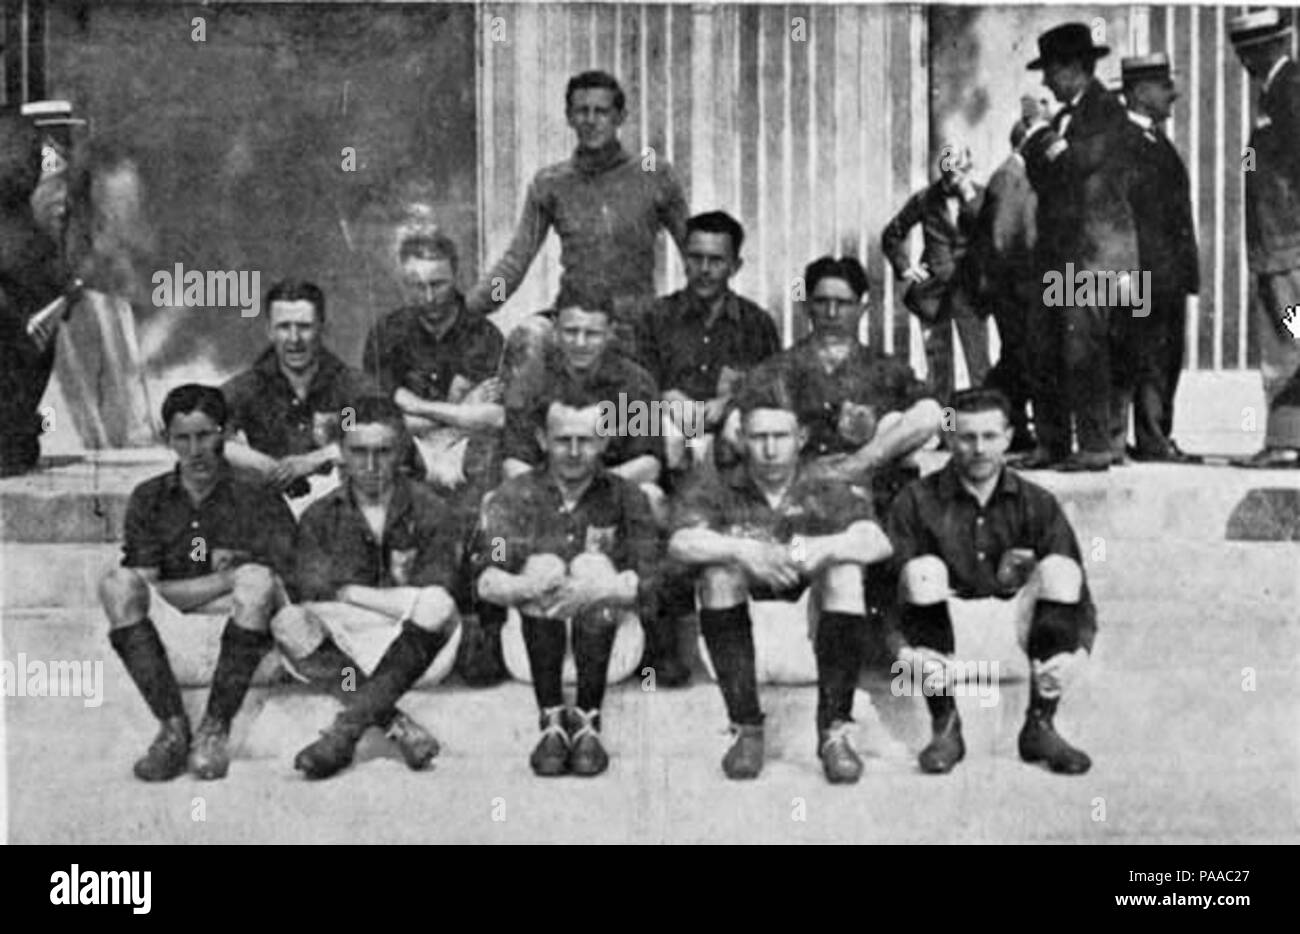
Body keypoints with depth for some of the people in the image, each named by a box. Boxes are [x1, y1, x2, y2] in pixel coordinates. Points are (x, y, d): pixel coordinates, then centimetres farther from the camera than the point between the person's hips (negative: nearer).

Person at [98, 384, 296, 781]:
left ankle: (215, 730, -25)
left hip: (238, 635, -2)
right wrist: (228, 578, -8)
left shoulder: (258, 498, 4)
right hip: (169, 637, 2)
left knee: (256, 580, -31)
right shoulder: (150, 499, 11)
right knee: (117, 583, -23)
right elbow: (142, 588, -3)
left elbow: (282, 594, -5)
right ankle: (173, 727, -27)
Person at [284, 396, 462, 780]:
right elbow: (315, 592, -8)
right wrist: (393, 600, -13)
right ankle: (397, 727, -34)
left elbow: (435, 599, -9)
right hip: (346, 643, 1)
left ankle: (346, 730, -36)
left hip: (417, 647, -1)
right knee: (288, 623, -27)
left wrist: (353, 593, -11)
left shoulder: (429, 511, 1)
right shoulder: (320, 517, 6)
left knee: (436, 605, -33)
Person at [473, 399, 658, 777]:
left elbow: (644, 581, -13)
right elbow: (486, 582, -13)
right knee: (543, 565, -24)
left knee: (593, 566, -25)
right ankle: (552, 724, -23)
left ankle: (588, 723, -22)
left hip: (608, 642, 0)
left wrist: (597, 591, -34)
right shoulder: (514, 495, -1)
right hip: (534, 643, 1)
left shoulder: (625, 497, -2)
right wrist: (526, 587, -36)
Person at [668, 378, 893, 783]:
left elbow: (877, 542, -12)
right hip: (738, 628, 0)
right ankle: (746, 729, -22)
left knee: (845, 570, -24)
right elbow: (681, 543, -15)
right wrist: (743, 551, -34)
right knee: (720, 569, -25)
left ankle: (834, 731, -23)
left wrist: (822, 549, -33)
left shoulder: (828, 496, 8)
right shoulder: (716, 493, 7)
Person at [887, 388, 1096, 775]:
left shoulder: (1037, 504, 1)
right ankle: (945, 727, -19)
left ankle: (1040, 726, -14)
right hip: (945, 639, -1)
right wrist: (904, 650, -30)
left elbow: (1076, 592, -5)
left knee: (1060, 569, -21)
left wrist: (1079, 653, -24)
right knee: (923, 569, -27)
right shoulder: (916, 503, -4)